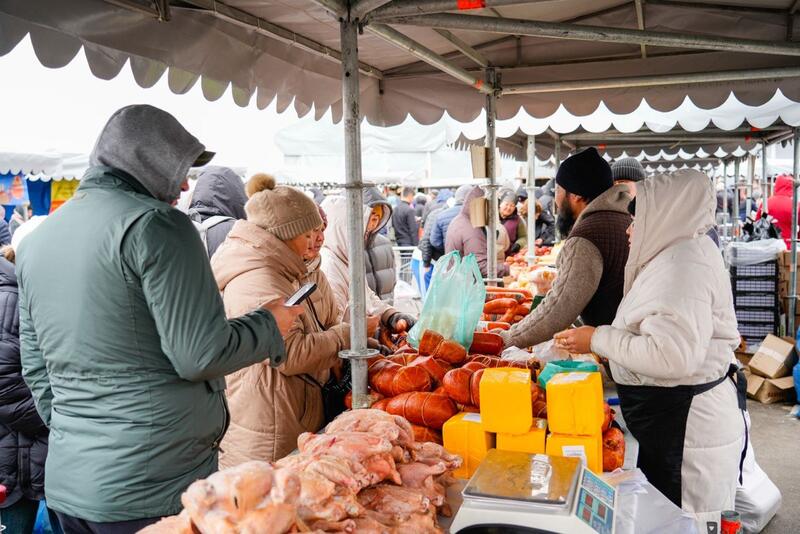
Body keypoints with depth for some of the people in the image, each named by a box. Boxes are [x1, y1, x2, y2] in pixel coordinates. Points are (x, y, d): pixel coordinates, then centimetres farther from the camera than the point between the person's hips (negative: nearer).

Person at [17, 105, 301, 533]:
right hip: (155, 487, -7)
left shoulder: (35, 240, 9)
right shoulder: (155, 224, -16)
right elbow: (200, 355, -19)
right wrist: (269, 324, -3)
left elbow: (35, 369, 15)